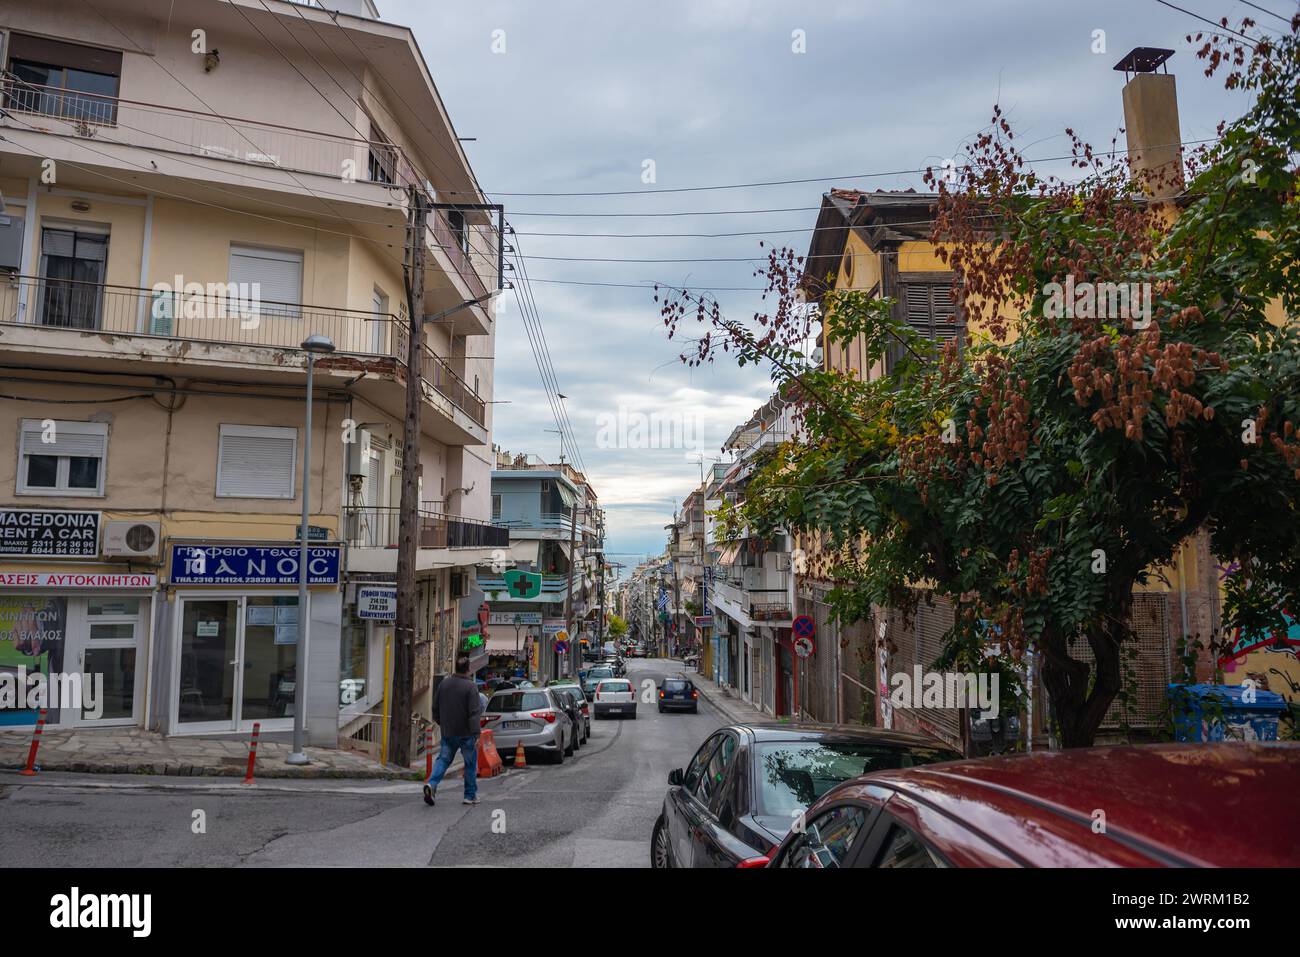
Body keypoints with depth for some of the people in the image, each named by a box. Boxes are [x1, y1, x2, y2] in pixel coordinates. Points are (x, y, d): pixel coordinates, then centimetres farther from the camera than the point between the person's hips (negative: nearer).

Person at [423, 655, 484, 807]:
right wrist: (476, 734, -17)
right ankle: (471, 795, 14)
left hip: (447, 732, 4)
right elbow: (474, 713, -18)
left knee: (443, 759, 11)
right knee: (470, 764, 8)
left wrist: (440, 723, 27)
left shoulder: (444, 683, 3)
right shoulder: (470, 686, -14)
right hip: (466, 733, -4)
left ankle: (431, 784, -11)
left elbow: (435, 707, 12)